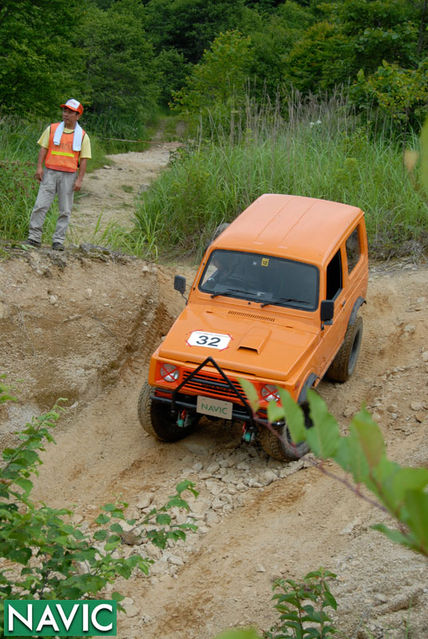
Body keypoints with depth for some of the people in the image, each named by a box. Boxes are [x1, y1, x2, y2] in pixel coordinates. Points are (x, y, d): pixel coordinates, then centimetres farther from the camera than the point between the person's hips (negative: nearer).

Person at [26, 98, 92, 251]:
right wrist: (39, 167, -3)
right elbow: (43, 148, 8)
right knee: (41, 205, -7)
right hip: (50, 173, 0)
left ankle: (58, 241, 8)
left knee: (65, 210, 2)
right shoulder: (52, 129, 9)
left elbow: (84, 159, 4)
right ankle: (34, 237, -2)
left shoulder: (82, 136, 6)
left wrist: (79, 179, -4)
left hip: (69, 176, 0)